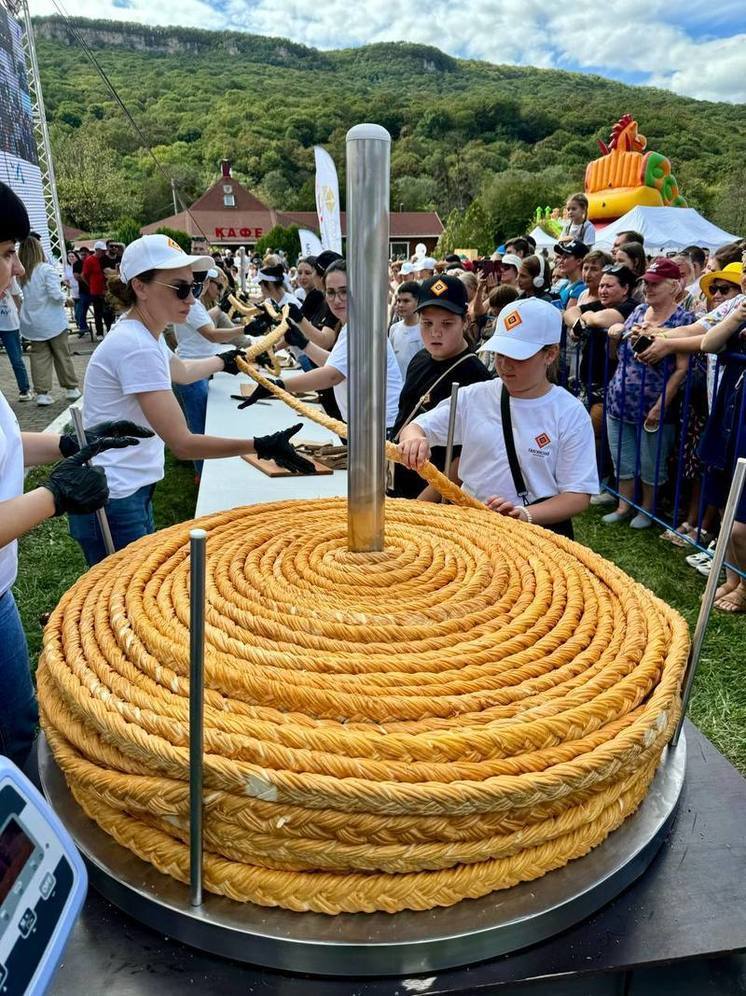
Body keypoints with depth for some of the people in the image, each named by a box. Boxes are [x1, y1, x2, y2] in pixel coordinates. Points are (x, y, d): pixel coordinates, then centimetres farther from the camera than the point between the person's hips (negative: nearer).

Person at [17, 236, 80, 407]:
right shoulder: (46, 269, -14)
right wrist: (64, 299, 1)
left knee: (39, 357, 8)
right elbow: (56, 294, -19)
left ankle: (42, 393, 5)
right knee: (62, 355, 9)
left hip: (32, 323, 3)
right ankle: (71, 389, 17)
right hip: (53, 322, -3)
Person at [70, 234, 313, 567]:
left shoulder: (144, 334, 7)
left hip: (132, 491, 10)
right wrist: (262, 446, -28)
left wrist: (224, 360, 46)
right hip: (113, 502, -10)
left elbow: (182, 371, 31)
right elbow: (182, 443, -27)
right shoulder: (137, 346, -24)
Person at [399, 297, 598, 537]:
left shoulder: (570, 414, -1)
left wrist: (525, 515, -19)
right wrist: (413, 439, -16)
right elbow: (417, 427, 9)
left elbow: (578, 496, -3)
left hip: (541, 528, -1)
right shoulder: (474, 397, 7)